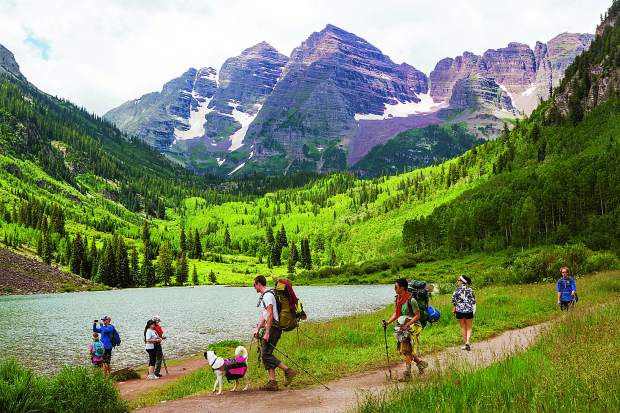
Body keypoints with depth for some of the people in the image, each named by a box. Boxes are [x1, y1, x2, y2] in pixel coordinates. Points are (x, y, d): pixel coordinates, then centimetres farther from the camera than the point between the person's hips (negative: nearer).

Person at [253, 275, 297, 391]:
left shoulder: (268, 295, -12)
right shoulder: (263, 296, 21)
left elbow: (270, 315, -20)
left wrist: (267, 333, -22)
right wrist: (258, 329, 14)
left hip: (273, 327, -10)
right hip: (270, 327, 10)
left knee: (266, 354, -12)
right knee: (265, 354, 7)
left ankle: (288, 370, -10)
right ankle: (272, 382, 5)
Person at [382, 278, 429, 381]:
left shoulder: (411, 300, -18)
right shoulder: (397, 299, 6)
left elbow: (417, 315, -15)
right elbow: (396, 314, 13)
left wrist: (407, 325, -22)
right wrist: (387, 322, -1)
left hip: (411, 327, -8)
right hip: (402, 328, 8)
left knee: (407, 351, -6)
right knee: (403, 351, 11)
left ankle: (407, 373, 7)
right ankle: (421, 363, 30)